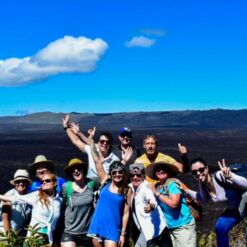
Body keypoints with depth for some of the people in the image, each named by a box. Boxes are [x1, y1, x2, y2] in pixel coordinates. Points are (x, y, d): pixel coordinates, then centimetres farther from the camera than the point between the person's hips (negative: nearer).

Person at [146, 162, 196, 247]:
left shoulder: (172, 183, -13)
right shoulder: (156, 187, 5)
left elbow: (173, 203, -24)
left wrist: (157, 194, -16)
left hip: (183, 226, -7)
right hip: (170, 227, 7)